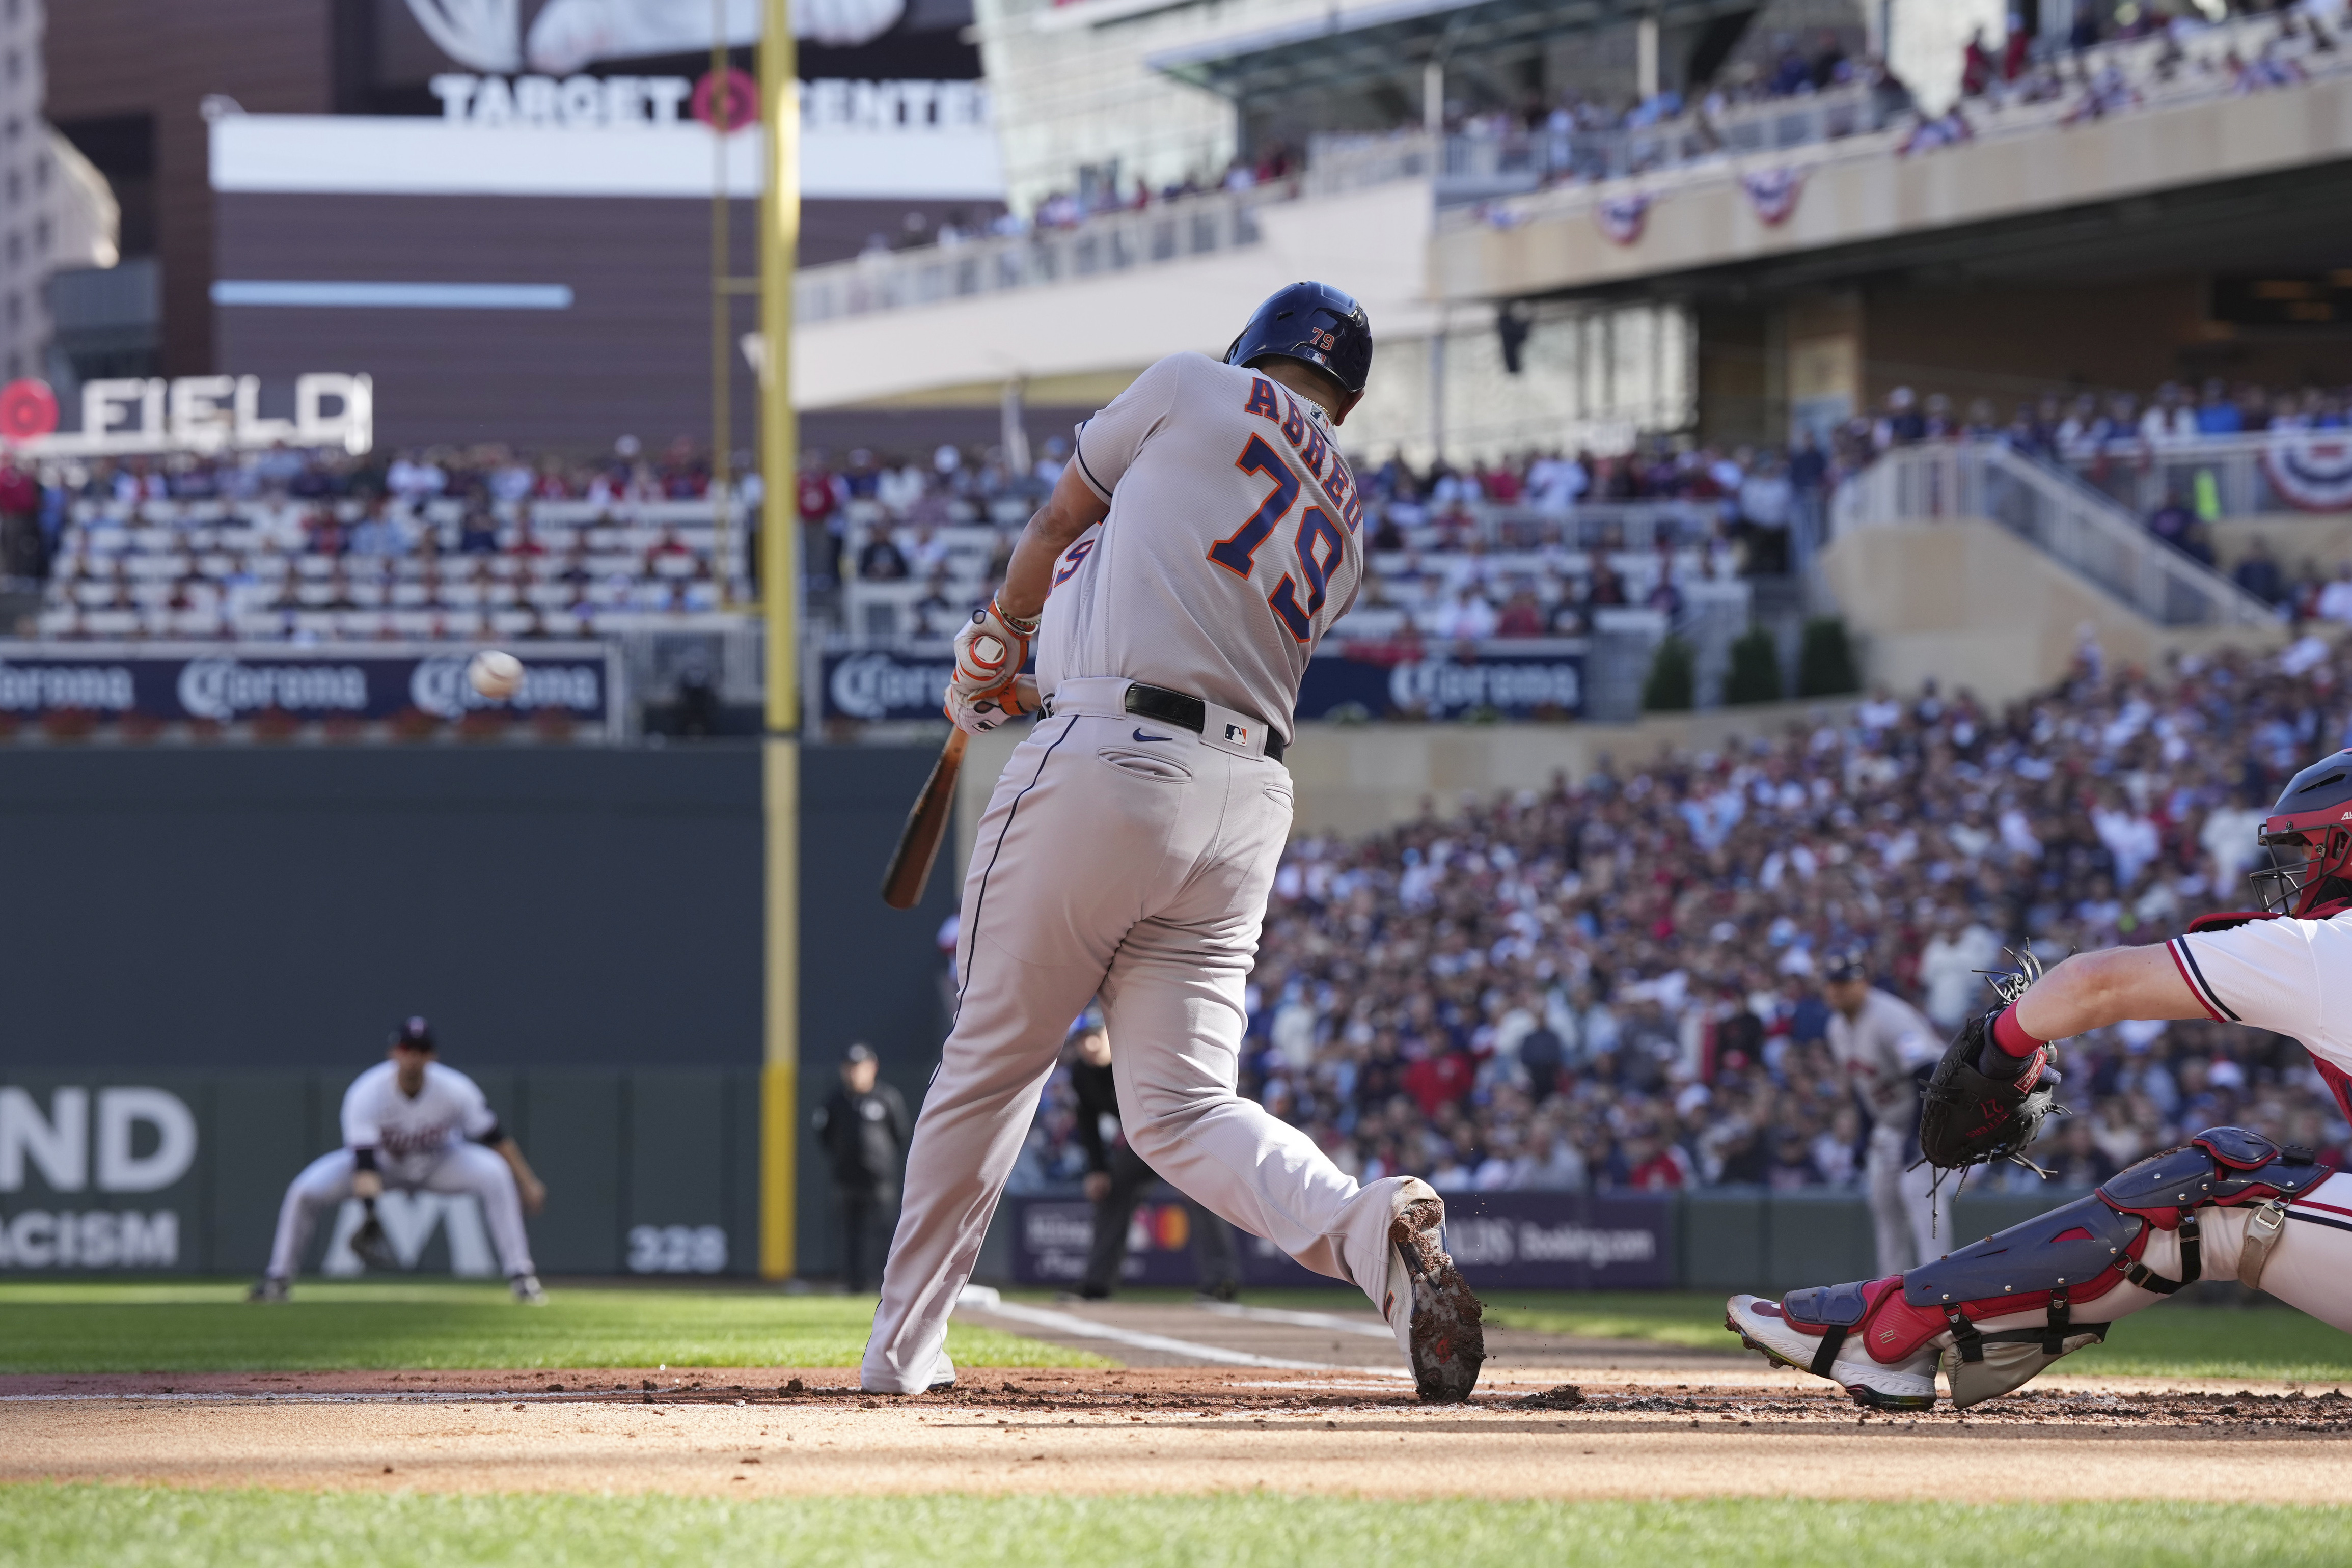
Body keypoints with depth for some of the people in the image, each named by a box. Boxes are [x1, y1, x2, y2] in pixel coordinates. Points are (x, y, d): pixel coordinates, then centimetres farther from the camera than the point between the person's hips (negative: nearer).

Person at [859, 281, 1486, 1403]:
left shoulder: (1196, 390, 5)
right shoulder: (1343, 530, 20)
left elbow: (1058, 524, 18)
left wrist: (1001, 636, 36)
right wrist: (1041, 687, 38)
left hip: (1108, 766, -5)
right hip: (1247, 799, 5)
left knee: (994, 1057, 8)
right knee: (1182, 1107, 3)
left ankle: (904, 1348, 14)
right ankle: (1373, 1231, -24)